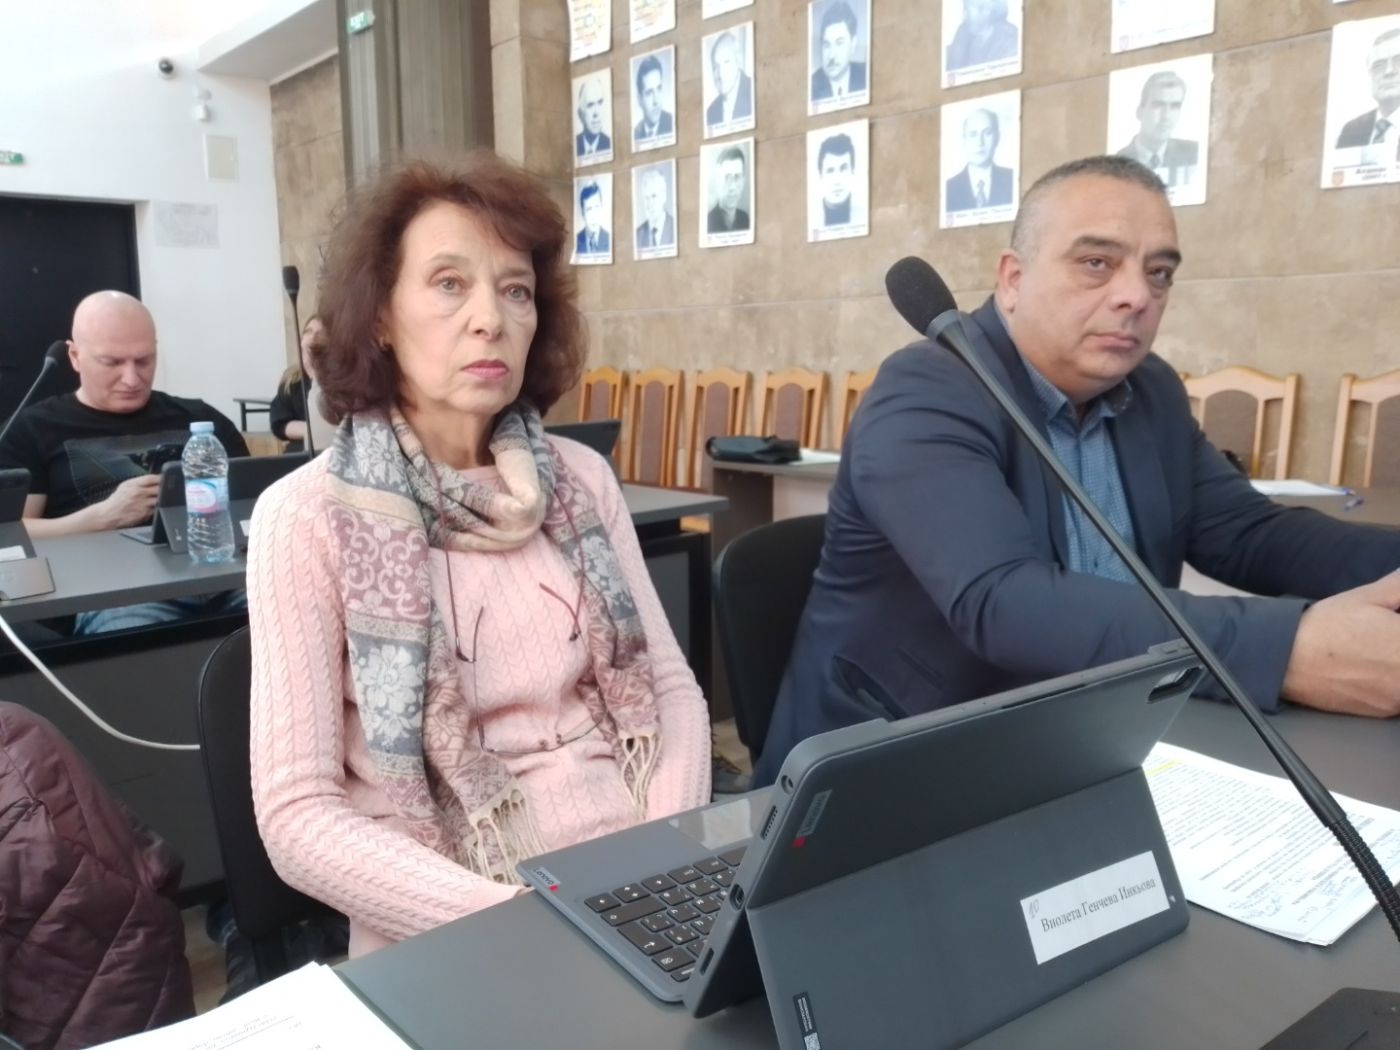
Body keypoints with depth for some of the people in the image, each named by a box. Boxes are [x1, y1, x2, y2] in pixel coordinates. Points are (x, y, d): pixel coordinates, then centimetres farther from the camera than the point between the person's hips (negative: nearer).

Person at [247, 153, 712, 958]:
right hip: (452, 933, -2)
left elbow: (672, 684, 5)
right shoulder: (310, 517, -7)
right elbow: (298, 816, -10)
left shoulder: (582, 478, 4)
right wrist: (511, 919, -19)